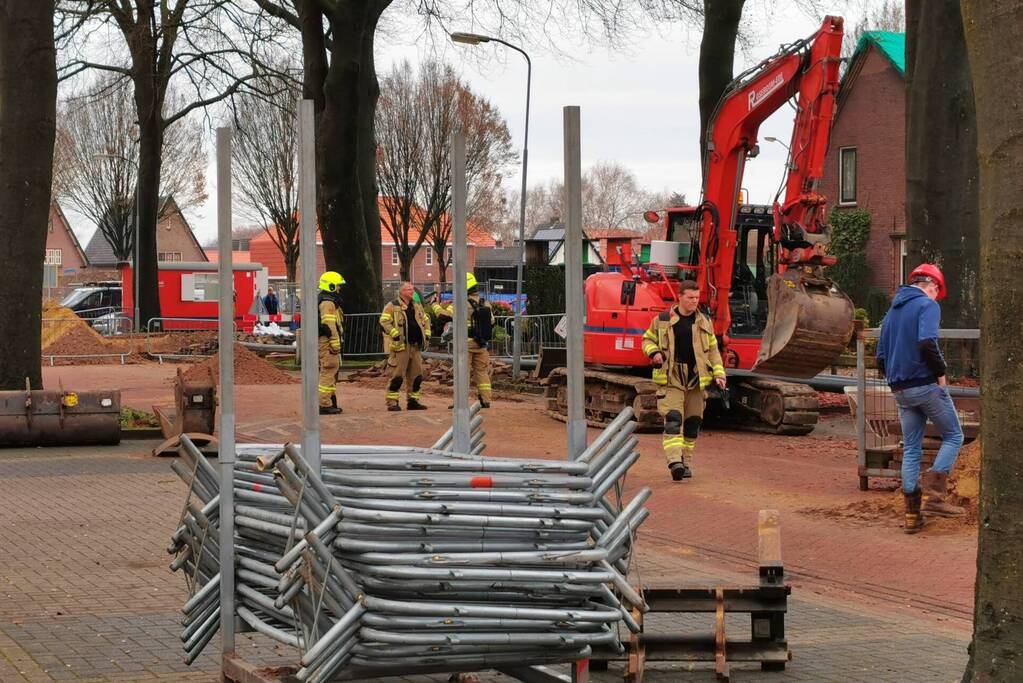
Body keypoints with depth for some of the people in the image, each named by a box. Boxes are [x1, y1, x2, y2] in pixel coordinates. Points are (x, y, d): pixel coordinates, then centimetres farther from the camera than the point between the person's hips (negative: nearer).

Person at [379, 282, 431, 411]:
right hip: (400, 346, -7)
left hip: (416, 346, 7)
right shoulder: (392, 306, -3)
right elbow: (384, 322, -12)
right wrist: (395, 334, -19)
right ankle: (392, 402, -4)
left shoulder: (417, 306, 18)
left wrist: (426, 335, 17)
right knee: (397, 375, -8)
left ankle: (413, 400, 17)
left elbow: (426, 320, 29)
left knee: (416, 375, 8)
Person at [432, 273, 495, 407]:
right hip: (482, 344, 5)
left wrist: (435, 305, 2)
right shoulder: (486, 304, 4)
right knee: (482, 372, 12)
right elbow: (491, 323, 12)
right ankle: (485, 400, 10)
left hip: (466, 344, -5)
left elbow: (443, 314, -14)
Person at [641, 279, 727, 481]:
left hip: (696, 380, 4)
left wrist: (719, 373, 3)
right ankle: (675, 461, -25)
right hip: (671, 379, -3)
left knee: (693, 422, 8)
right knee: (673, 419, -16)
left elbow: (713, 350, 14)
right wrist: (654, 352, -9)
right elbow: (647, 339, 13)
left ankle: (686, 462, 20)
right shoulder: (662, 320, 1)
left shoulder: (704, 323, 9)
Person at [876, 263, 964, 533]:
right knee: (953, 436, 6)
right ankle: (933, 495, -9)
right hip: (927, 385, -7)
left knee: (911, 448, 10)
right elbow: (927, 343, -24)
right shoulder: (927, 305, -7)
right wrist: (941, 373, -12)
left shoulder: (892, 311, 18)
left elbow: (881, 357, 19)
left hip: (901, 391, 7)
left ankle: (912, 515, 8)